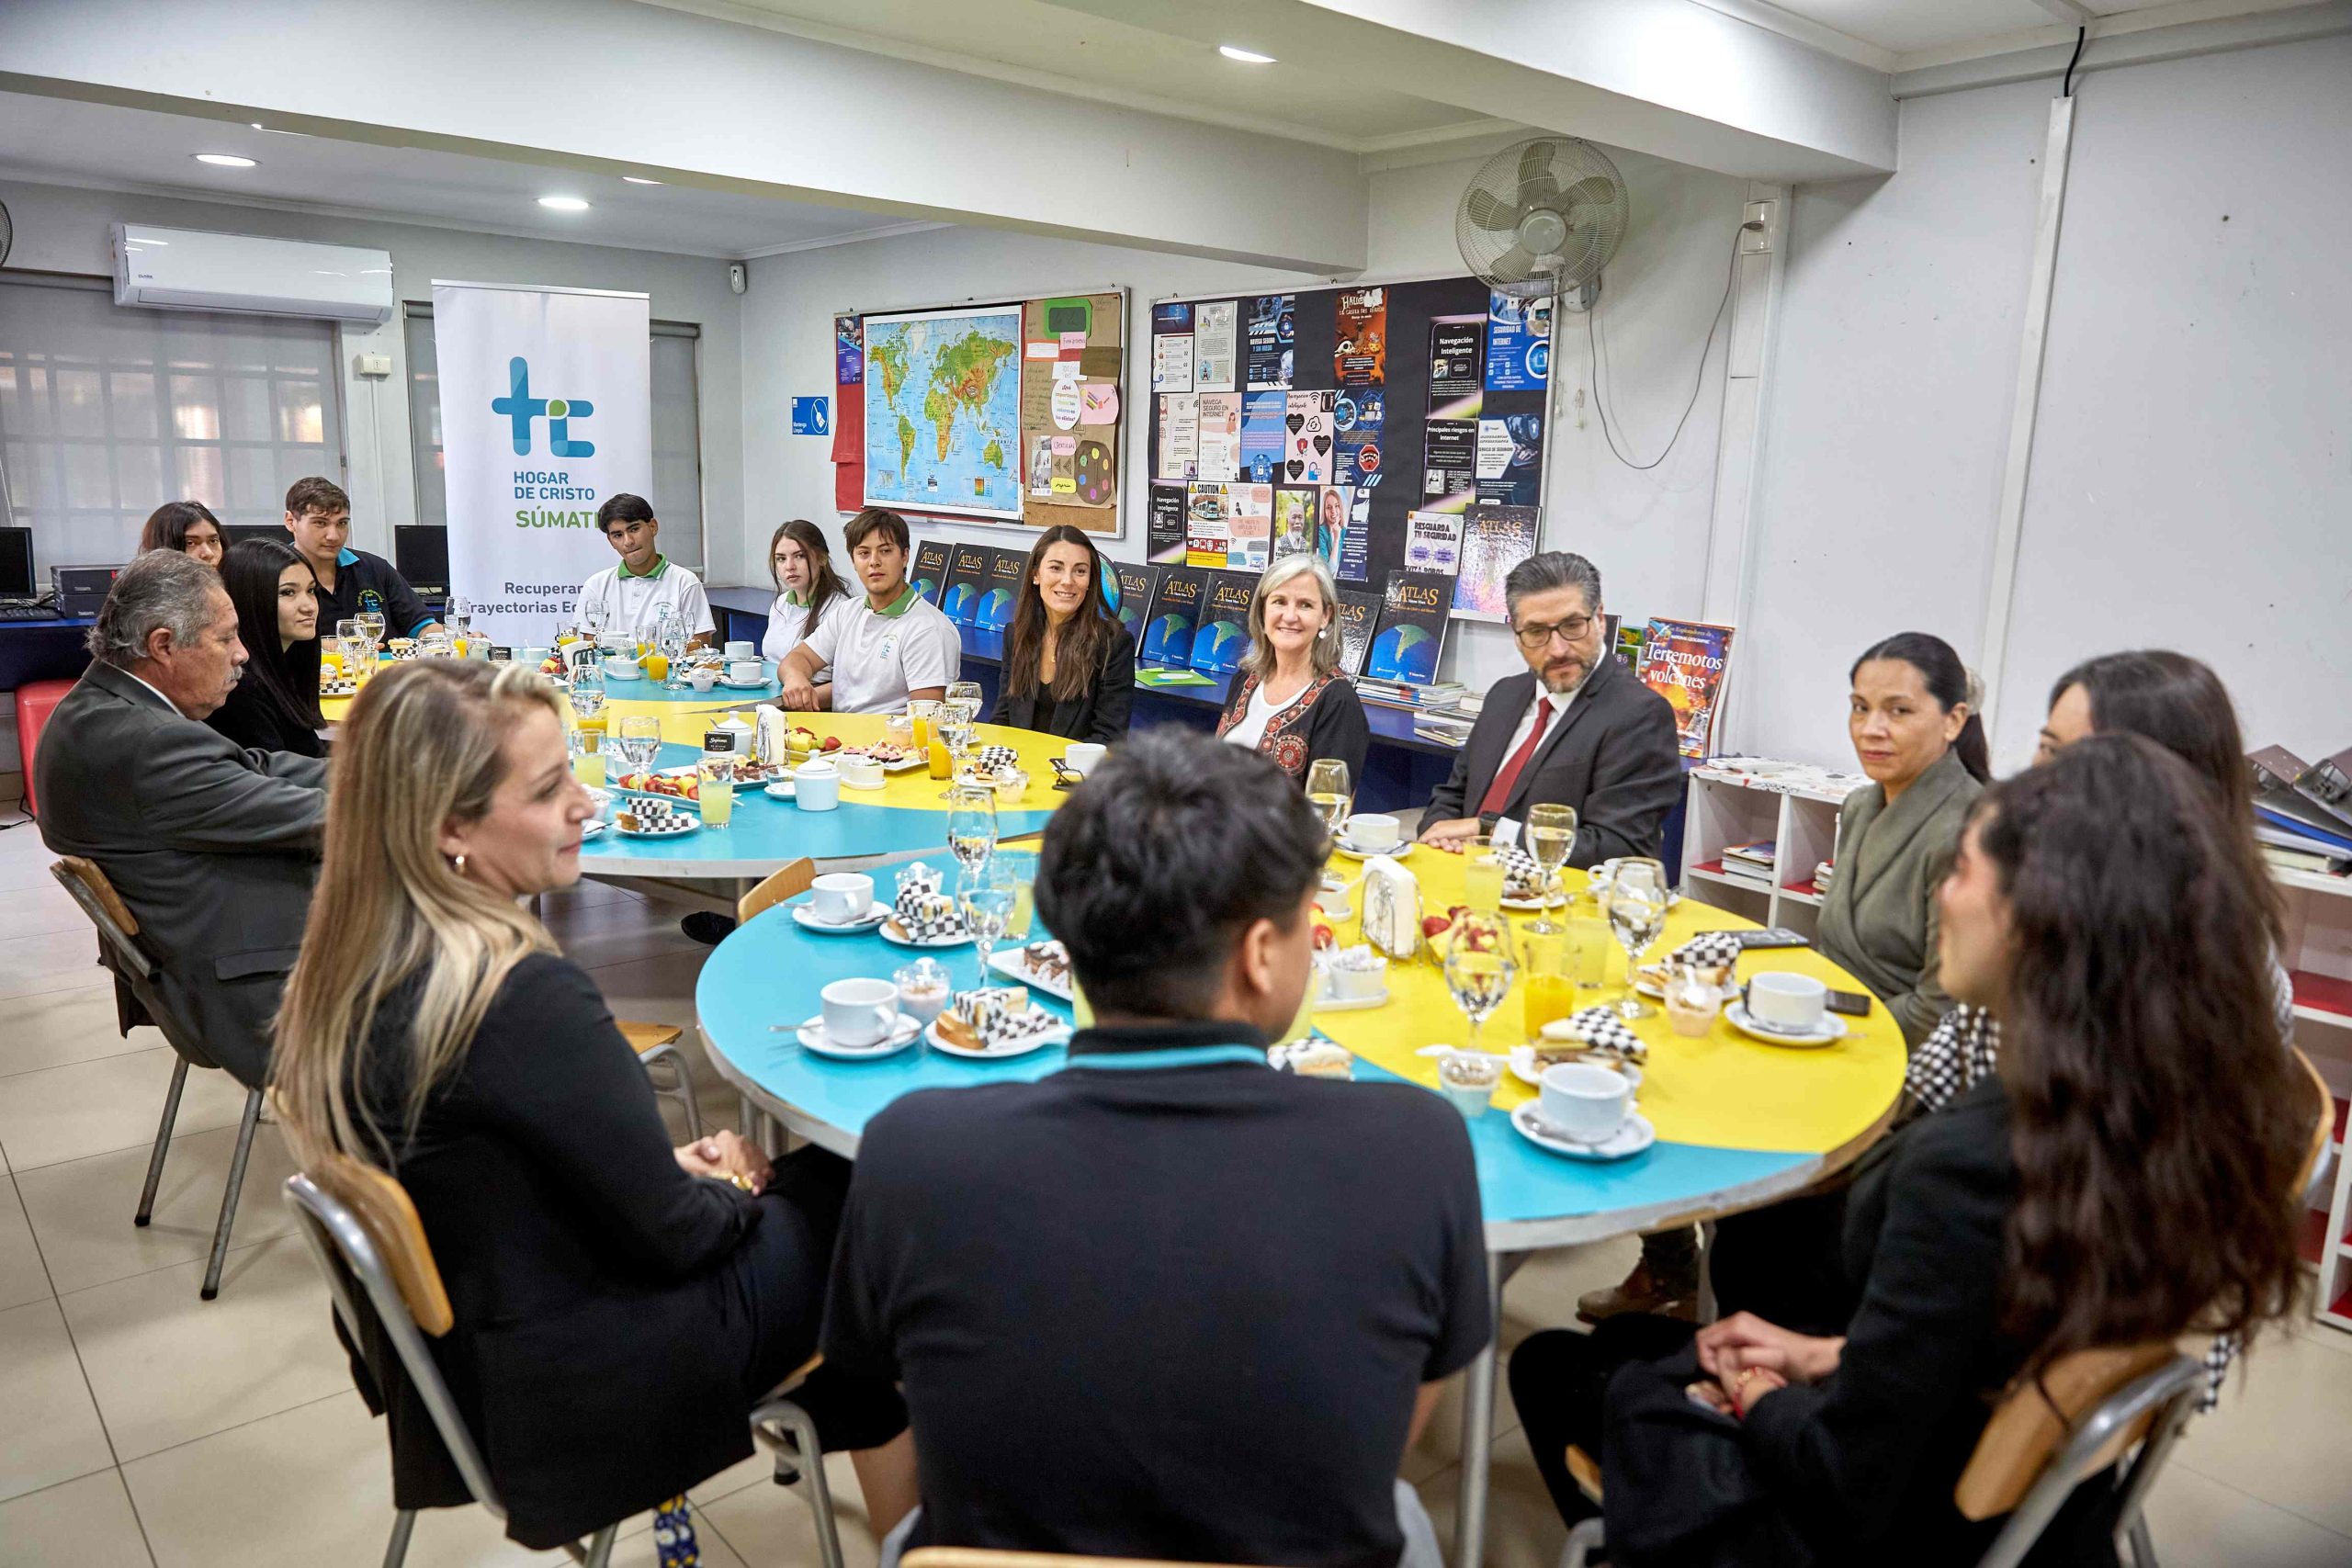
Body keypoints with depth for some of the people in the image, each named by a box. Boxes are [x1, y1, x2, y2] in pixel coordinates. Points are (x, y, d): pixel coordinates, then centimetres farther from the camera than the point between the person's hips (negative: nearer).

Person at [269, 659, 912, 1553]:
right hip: (575, 1390, -8)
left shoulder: (350, 969, -5)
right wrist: (730, 1187, -1)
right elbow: (670, 1233, -21)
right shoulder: (527, 999, -32)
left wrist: (673, 1168, 4)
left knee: (818, 1176, 17)